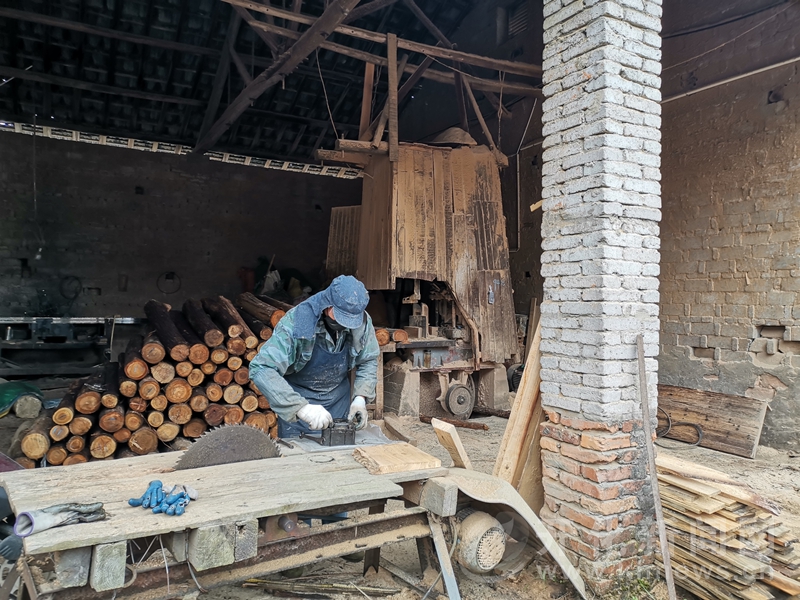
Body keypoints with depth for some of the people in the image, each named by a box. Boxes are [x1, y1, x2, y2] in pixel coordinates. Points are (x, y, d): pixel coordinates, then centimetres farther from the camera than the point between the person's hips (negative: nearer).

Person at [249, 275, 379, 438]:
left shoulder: (362, 322, -16)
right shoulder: (297, 322, -29)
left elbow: (369, 361, 1)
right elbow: (261, 369, -35)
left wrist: (360, 397, -15)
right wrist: (300, 407, -43)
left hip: (339, 399, 4)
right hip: (297, 398, -3)